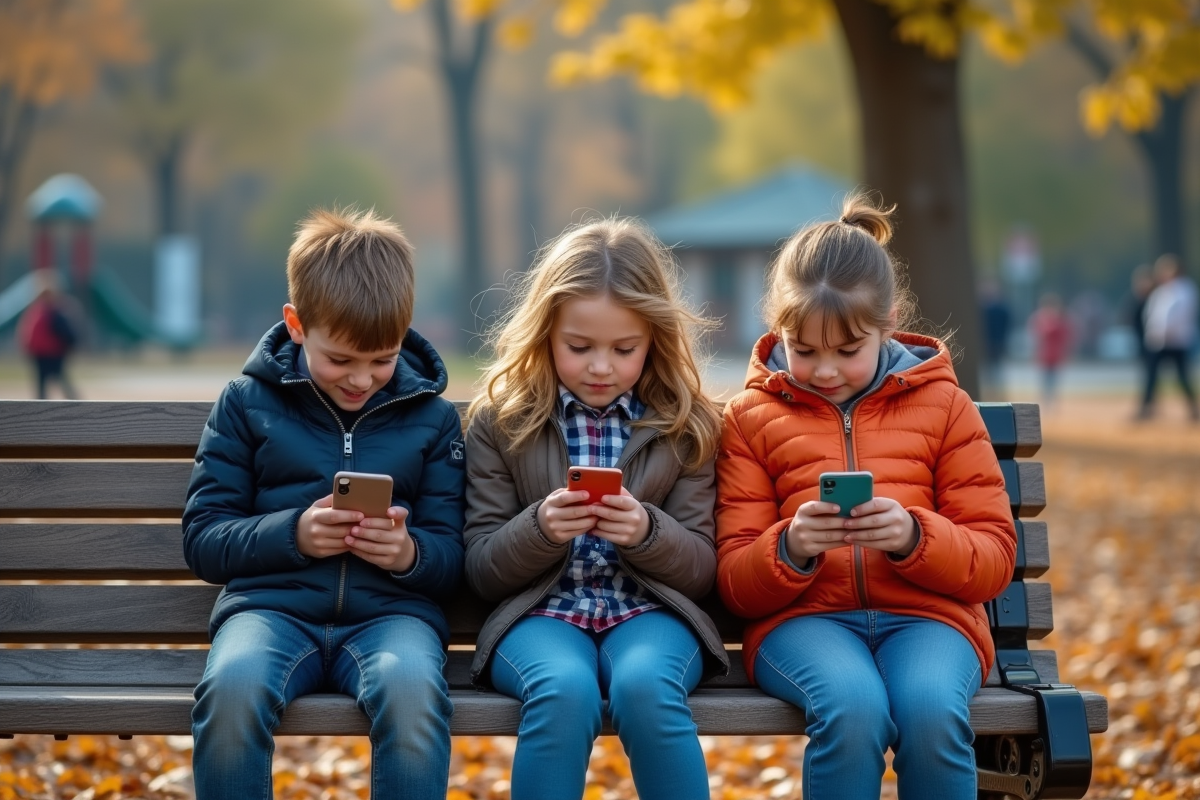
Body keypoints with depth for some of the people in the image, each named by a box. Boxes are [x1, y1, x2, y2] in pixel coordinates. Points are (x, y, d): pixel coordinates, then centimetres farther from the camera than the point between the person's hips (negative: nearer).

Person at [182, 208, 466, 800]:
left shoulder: (432, 418, 12)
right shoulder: (248, 403, 9)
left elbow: (449, 561, 11)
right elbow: (202, 540, 6)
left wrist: (410, 554, -13)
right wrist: (293, 534, -12)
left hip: (389, 611, 0)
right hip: (272, 604, 0)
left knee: (413, 688, -36)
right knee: (232, 686, -36)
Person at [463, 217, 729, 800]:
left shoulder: (686, 426, 6)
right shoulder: (500, 422, 5)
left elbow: (703, 568, 5)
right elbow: (482, 570, 5)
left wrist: (647, 532, -17)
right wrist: (539, 529, -17)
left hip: (650, 612, 0)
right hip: (541, 614, 0)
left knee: (644, 686, -34)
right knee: (565, 690, -34)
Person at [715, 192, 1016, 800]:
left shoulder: (943, 405, 11)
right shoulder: (752, 415, 10)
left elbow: (994, 562, 6)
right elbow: (735, 585, 7)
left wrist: (915, 537, -15)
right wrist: (791, 548, -15)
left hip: (926, 613, 1)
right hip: (802, 617, 0)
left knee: (932, 708, -34)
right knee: (852, 706, -35)